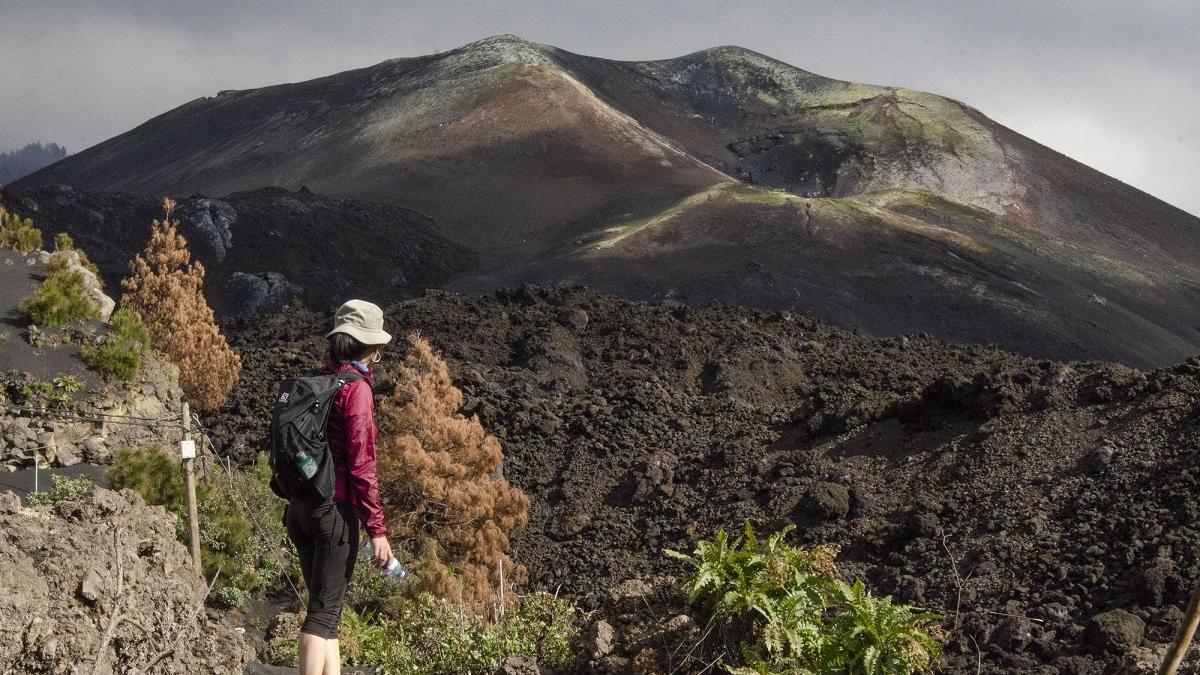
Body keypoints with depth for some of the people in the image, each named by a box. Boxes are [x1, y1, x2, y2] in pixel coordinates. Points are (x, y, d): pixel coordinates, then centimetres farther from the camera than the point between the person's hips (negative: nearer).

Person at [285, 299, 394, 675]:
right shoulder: (356, 389, -11)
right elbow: (361, 465, -16)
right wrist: (377, 529, -14)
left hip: (299, 506, 8)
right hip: (335, 508, -8)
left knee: (325, 605, 14)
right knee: (324, 611, -6)